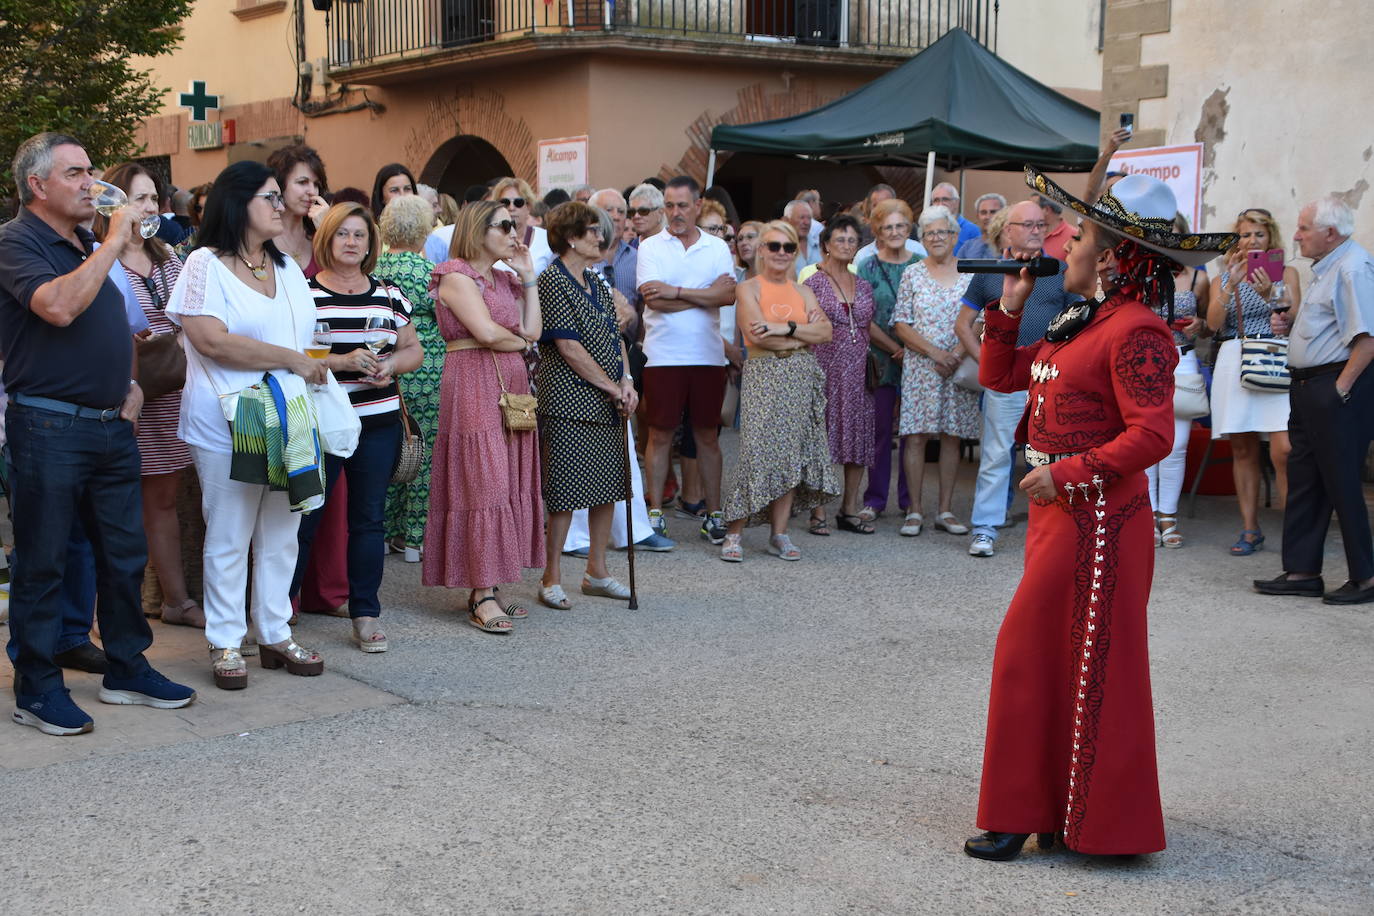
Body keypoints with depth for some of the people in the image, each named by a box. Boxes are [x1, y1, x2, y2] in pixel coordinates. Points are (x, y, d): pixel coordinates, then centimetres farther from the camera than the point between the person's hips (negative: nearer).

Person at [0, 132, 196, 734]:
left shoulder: (87, 246, 17)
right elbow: (58, 307, -28)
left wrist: (129, 383, 11)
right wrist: (114, 243, -21)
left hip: (111, 425, 8)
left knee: (125, 554, 13)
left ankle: (126, 669, 25)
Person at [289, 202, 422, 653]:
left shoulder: (388, 296, 10)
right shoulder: (303, 294, -4)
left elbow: (414, 349, 15)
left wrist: (392, 364, -6)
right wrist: (342, 362, -19)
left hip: (378, 424, 4)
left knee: (369, 519, 9)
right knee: (303, 519, 2)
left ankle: (366, 615, 18)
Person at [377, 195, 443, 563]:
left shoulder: (372, 270, 3)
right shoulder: (430, 272, -12)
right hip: (426, 376, -5)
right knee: (424, 453, 3)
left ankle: (388, 531, 20)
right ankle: (416, 538, 6)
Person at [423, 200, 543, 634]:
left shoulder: (504, 278, 20)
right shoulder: (456, 275, -6)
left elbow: (532, 330, 8)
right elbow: (487, 332, -17)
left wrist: (527, 277, 8)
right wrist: (521, 342, 2)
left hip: (511, 386, 9)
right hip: (473, 383, -8)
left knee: (509, 484, 5)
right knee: (483, 483, -11)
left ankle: (488, 588, 10)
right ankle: (482, 597, -9)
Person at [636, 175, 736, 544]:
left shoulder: (717, 248, 8)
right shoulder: (650, 247, 2)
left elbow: (729, 295, -7)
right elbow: (654, 298, -12)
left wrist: (676, 291, -13)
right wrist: (706, 294, -8)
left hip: (708, 356, 2)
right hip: (663, 356, -2)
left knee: (707, 434, 8)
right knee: (660, 434, 2)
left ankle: (714, 513, 15)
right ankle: (655, 512, 11)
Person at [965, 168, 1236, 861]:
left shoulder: (1135, 332, -16)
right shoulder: (1078, 322, 12)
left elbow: (1153, 434, -24)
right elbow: (999, 375, 20)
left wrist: (1070, 473, -24)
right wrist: (1008, 309, 10)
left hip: (1097, 513, -10)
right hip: (1060, 509, 10)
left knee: (1028, 654, -4)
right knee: (1053, 658, 14)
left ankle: (1020, 814, 7)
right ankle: (1060, 809, 26)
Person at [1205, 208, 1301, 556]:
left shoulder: (1285, 273, 10)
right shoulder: (1224, 276, 15)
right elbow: (1213, 322, 1)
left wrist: (1269, 294, -16)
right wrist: (1231, 285, -11)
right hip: (1234, 363, 3)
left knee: (1283, 450, -14)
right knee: (1242, 449, 4)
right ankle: (1250, 530, 10)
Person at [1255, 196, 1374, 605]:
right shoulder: (1328, 268, 18)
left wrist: (1341, 387, -21)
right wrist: (1291, 324, 12)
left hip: (1337, 390, -11)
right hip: (1309, 387, 11)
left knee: (1341, 483, -4)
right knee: (1303, 479, 12)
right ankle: (1301, 571, 18)